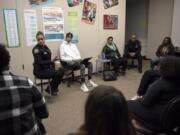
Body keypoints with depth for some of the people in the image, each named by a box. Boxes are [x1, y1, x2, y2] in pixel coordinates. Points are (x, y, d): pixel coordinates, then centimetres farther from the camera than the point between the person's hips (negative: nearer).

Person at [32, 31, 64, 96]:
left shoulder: (45, 47, 8)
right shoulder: (36, 49, -16)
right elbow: (40, 62, -20)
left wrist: (53, 61, -4)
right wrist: (52, 61, -21)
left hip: (47, 68, 8)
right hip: (40, 71, -8)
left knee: (61, 71, -7)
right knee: (57, 74, -21)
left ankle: (54, 87, 11)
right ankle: (49, 89, 2)